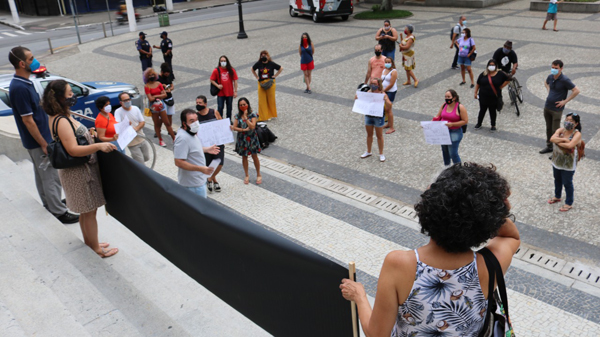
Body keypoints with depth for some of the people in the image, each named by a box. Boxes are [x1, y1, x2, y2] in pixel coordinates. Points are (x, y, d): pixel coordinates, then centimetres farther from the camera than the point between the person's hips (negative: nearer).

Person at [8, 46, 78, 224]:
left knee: (41, 174, 21)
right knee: (50, 177, -3)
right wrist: (44, 144, -20)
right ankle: (59, 212, 5)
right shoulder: (20, 88, -26)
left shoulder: (24, 83, 5)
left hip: (38, 139, 10)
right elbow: (27, 120, -24)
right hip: (37, 141, -10)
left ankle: (49, 202, 36)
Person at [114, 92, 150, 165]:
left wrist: (136, 128, -19)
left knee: (146, 158, 17)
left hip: (141, 139, 5)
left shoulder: (135, 109, 2)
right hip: (131, 142, -5)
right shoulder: (118, 112, -11)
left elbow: (142, 122, 2)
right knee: (141, 163, -6)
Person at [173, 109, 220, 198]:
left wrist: (206, 149, 15)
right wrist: (201, 169, -33)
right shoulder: (183, 138, -28)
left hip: (198, 180, 10)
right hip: (193, 184, -10)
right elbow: (179, 162, -31)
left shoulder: (191, 133, 6)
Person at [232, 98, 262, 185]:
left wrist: (245, 117, -23)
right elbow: (234, 127, -7)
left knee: (254, 156, 5)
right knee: (244, 157, 12)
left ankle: (258, 175, 21)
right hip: (242, 139, 2)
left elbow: (252, 126, -21)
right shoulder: (237, 116, -3)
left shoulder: (252, 115, -10)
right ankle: (246, 176, 27)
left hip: (252, 138, -2)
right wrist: (244, 130, -20)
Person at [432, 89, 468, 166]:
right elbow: (438, 117, 12)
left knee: (453, 153, -8)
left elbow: (465, 121, -13)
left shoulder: (460, 107, -13)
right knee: (445, 152, 18)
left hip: (455, 133, -6)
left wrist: (452, 124, -23)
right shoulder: (444, 105, 4)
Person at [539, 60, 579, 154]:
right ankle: (549, 146, 32)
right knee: (548, 128, 18)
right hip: (547, 107, 6)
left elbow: (576, 91, -18)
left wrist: (565, 101, -15)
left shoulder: (564, 80, -18)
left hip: (557, 109, -6)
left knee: (555, 131, 0)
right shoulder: (550, 76, 2)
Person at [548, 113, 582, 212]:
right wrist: (564, 139, -29)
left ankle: (569, 203, 26)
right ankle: (557, 197, 47)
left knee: (567, 183, 8)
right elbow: (552, 139, -21)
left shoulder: (577, 134, -18)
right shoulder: (561, 130, -4)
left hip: (568, 164, -6)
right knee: (557, 180, 24)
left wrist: (558, 142, -21)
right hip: (557, 161, 6)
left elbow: (570, 145, -34)